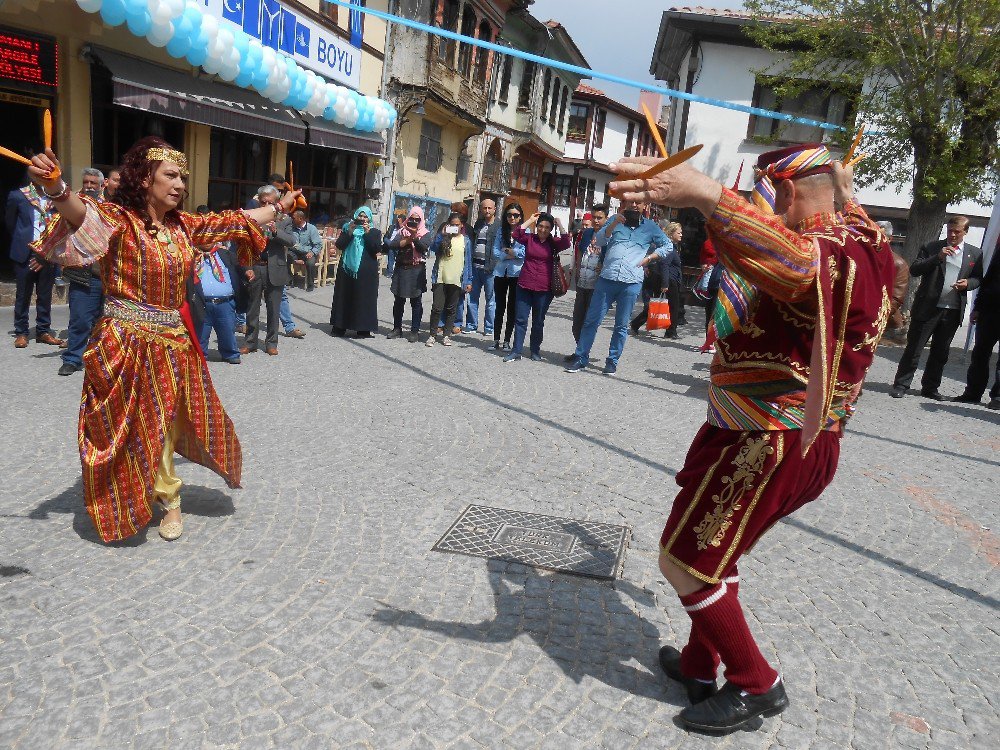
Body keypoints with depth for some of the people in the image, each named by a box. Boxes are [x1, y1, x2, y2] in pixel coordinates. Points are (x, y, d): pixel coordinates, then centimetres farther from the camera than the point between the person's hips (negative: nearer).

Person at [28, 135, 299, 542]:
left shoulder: (183, 224, 5)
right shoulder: (119, 218, -14)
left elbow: (234, 220, 18)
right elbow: (85, 216, -36)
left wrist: (279, 207, 28)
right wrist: (56, 190, -58)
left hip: (175, 344, 6)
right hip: (128, 346, -6)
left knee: (166, 424, 17)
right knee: (131, 431, 6)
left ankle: (166, 497, 37)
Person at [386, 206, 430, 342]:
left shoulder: (424, 234, 4)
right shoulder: (402, 232, 9)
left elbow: (423, 248, -14)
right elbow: (392, 246, -5)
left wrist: (414, 237, -26)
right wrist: (407, 240, -13)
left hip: (417, 271, -3)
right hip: (401, 269, 3)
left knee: (416, 302, 0)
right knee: (399, 300, 8)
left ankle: (415, 331, 4)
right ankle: (397, 328, 17)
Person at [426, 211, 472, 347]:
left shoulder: (466, 240, 7)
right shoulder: (443, 236, 5)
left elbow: (468, 261, 8)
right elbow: (433, 248, -12)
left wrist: (469, 280, 4)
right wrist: (442, 235, -18)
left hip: (457, 280, 1)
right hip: (440, 278, -1)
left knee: (451, 309, 8)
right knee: (437, 307, -4)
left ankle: (446, 335, 16)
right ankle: (432, 334, 5)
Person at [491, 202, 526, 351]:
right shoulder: (501, 230, 8)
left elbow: (526, 252, -13)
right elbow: (495, 252, 1)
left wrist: (508, 251, -6)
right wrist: (509, 255, -14)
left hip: (517, 273, -3)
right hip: (501, 273, 3)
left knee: (512, 308, 5)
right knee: (500, 307, 8)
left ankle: (507, 340, 11)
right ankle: (496, 340, 13)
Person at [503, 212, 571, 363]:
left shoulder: (553, 243, 3)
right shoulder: (529, 239, 5)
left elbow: (567, 243, -16)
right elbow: (516, 234, -12)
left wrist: (559, 224, -11)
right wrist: (531, 220, -7)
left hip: (544, 289, -1)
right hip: (524, 286, 1)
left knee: (538, 321, 10)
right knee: (520, 320, 1)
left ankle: (535, 350, 22)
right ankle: (516, 351, 5)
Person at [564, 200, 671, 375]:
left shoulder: (650, 226, 11)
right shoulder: (615, 220, 11)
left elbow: (667, 245, 19)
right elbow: (599, 241, 0)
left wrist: (649, 258, 6)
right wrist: (614, 223, -14)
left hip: (631, 283, 0)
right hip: (606, 279, 0)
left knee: (621, 326, 6)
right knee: (591, 320, 0)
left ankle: (612, 361, 16)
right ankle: (580, 358, 7)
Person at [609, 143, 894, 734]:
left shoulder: (830, 252, -23)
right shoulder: (863, 238, 9)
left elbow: (794, 260, -50)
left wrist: (705, 193, -63)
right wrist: (842, 187, 54)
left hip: (765, 445, -11)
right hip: (810, 441, 11)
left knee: (684, 562, 2)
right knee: (713, 551, 24)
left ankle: (756, 684, 17)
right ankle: (700, 664, 37)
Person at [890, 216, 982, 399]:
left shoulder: (975, 253, 9)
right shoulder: (932, 247, 2)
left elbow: (978, 278, 13)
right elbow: (914, 270, -6)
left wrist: (967, 283, -9)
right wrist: (937, 257, -17)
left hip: (953, 311, 3)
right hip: (927, 308, -3)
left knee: (940, 352, 10)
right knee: (913, 349, -1)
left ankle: (930, 388, 20)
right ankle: (901, 385, 6)